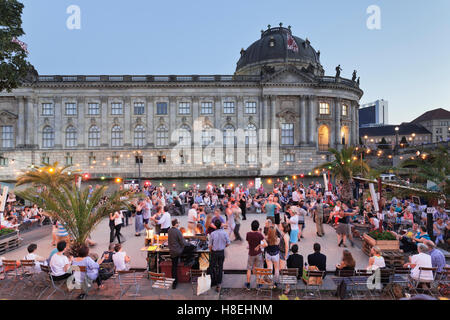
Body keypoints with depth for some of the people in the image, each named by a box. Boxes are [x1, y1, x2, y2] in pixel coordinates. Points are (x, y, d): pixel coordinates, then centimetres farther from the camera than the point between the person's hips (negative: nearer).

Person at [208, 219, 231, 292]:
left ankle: (213, 282, 27)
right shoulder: (224, 233, -11)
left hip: (214, 252, -1)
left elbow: (210, 245, -7)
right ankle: (218, 284, 14)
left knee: (213, 267, 17)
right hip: (222, 252, 1)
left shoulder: (212, 234, -13)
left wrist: (211, 251, 11)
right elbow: (228, 243, -4)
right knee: (220, 268, 11)